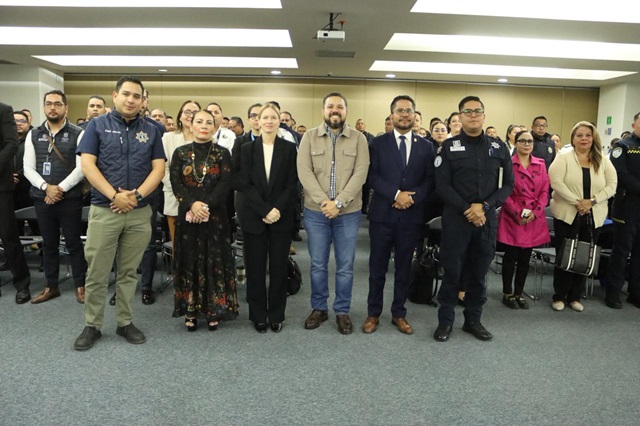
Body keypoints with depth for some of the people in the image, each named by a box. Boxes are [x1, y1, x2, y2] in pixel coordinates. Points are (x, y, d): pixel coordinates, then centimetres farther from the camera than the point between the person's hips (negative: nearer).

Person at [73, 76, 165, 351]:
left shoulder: (151, 131, 8)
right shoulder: (97, 125, 3)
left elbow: (158, 168, 2)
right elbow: (87, 165, -5)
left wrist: (137, 195, -12)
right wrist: (114, 195, -15)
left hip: (140, 213, 2)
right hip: (104, 210, -1)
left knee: (129, 272, 11)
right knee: (97, 273, 5)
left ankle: (125, 322, 23)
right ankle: (92, 325, 20)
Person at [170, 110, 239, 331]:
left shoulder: (222, 153, 3)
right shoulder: (180, 153, 7)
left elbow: (225, 184, -7)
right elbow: (175, 183, -2)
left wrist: (206, 205, -18)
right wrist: (192, 204, -18)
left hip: (215, 215, -1)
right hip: (188, 215, 1)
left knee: (214, 261, 3)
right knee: (189, 261, 6)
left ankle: (213, 310, 14)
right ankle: (190, 311, 17)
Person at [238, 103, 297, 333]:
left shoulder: (289, 148, 4)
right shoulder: (248, 149, 5)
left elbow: (292, 184, -1)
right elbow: (245, 184, -2)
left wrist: (277, 209, -14)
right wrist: (265, 210, -12)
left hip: (281, 217, 0)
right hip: (254, 217, 1)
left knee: (279, 267, 5)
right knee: (255, 268, 5)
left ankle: (276, 315, 19)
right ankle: (258, 315, 19)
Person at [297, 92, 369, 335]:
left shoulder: (358, 138, 1)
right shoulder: (309, 137, 2)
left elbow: (360, 174, -8)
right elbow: (304, 172, -7)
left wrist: (338, 202, -17)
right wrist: (324, 201, -17)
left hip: (348, 213, 0)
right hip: (316, 212, 1)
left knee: (345, 266, 8)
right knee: (318, 264, 11)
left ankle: (342, 311, 24)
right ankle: (318, 308, 27)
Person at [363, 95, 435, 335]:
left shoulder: (426, 146, 8)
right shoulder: (378, 143, 3)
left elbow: (430, 180, 2)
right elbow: (372, 176, -6)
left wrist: (412, 198, -14)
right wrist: (396, 194, -18)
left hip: (411, 216, 2)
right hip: (382, 214, -1)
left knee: (404, 268, 11)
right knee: (377, 267, 8)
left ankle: (399, 314, 25)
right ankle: (373, 313, 22)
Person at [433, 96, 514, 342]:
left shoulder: (499, 148, 9)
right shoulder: (449, 146, 1)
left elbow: (507, 184, 6)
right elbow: (442, 185, -5)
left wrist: (485, 206, -9)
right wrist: (466, 209, -14)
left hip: (487, 219, 3)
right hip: (456, 218, -2)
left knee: (479, 273, 10)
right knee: (452, 271, 3)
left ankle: (473, 320, 25)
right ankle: (445, 320, 17)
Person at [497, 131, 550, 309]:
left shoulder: (540, 164, 9)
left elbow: (545, 191, 5)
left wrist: (535, 212, -8)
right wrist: (518, 213, -14)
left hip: (534, 219, 4)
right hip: (512, 218, -4)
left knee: (525, 258, 10)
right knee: (511, 257, 2)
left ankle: (519, 293, 22)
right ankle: (507, 294, 15)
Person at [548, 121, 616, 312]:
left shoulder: (603, 160, 7)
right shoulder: (564, 156, -4)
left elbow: (611, 185, 1)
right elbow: (556, 181, -15)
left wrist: (592, 201, -15)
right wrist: (577, 201, -19)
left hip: (593, 216, 4)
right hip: (567, 214, -3)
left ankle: (575, 296, 21)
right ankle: (559, 296, 15)